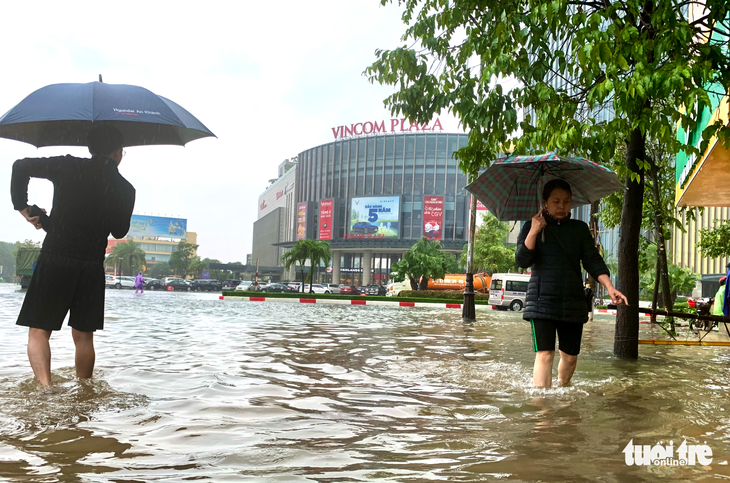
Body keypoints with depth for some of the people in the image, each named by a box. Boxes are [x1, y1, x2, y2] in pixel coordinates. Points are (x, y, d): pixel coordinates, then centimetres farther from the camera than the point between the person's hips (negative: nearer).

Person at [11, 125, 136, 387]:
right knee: (84, 336, 13)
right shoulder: (125, 189, 2)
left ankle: (45, 387, -13)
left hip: (55, 259, -2)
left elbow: (21, 167, -1)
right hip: (92, 266, 2)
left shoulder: (69, 167, 0)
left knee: (38, 331, 4)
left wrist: (22, 206, 6)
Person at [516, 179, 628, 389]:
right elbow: (522, 261, -7)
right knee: (544, 354, -14)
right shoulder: (532, 227, 3)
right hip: (542, 302, -3)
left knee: (570, 357, 10)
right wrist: (533, 232, -19)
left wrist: (610, 287, -9)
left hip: (573, 302, 3)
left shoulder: (580, 229, 11)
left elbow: (593, 261, 5)